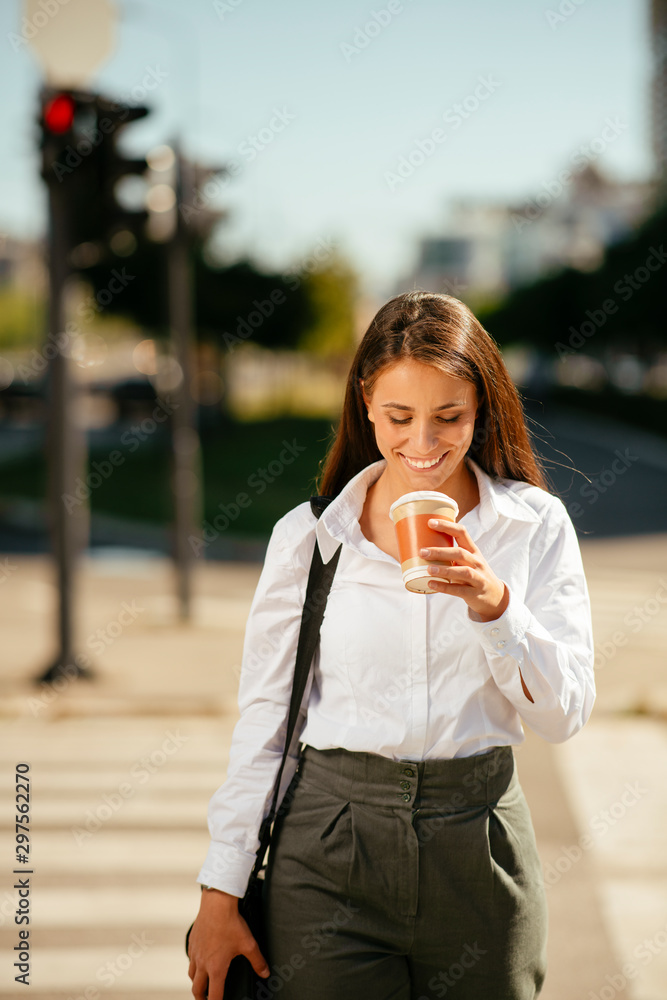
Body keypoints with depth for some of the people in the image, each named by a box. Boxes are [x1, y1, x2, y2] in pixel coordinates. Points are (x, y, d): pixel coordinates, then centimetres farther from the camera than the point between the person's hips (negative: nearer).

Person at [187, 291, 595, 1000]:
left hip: (480, 847, 1)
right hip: (327, 851, -1)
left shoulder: (536, 524, 0)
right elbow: (263, 715, 3)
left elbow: (564, 716, -3)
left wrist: (495, 604, -20)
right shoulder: (308, 536, 0)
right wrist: (220, 892, 0)